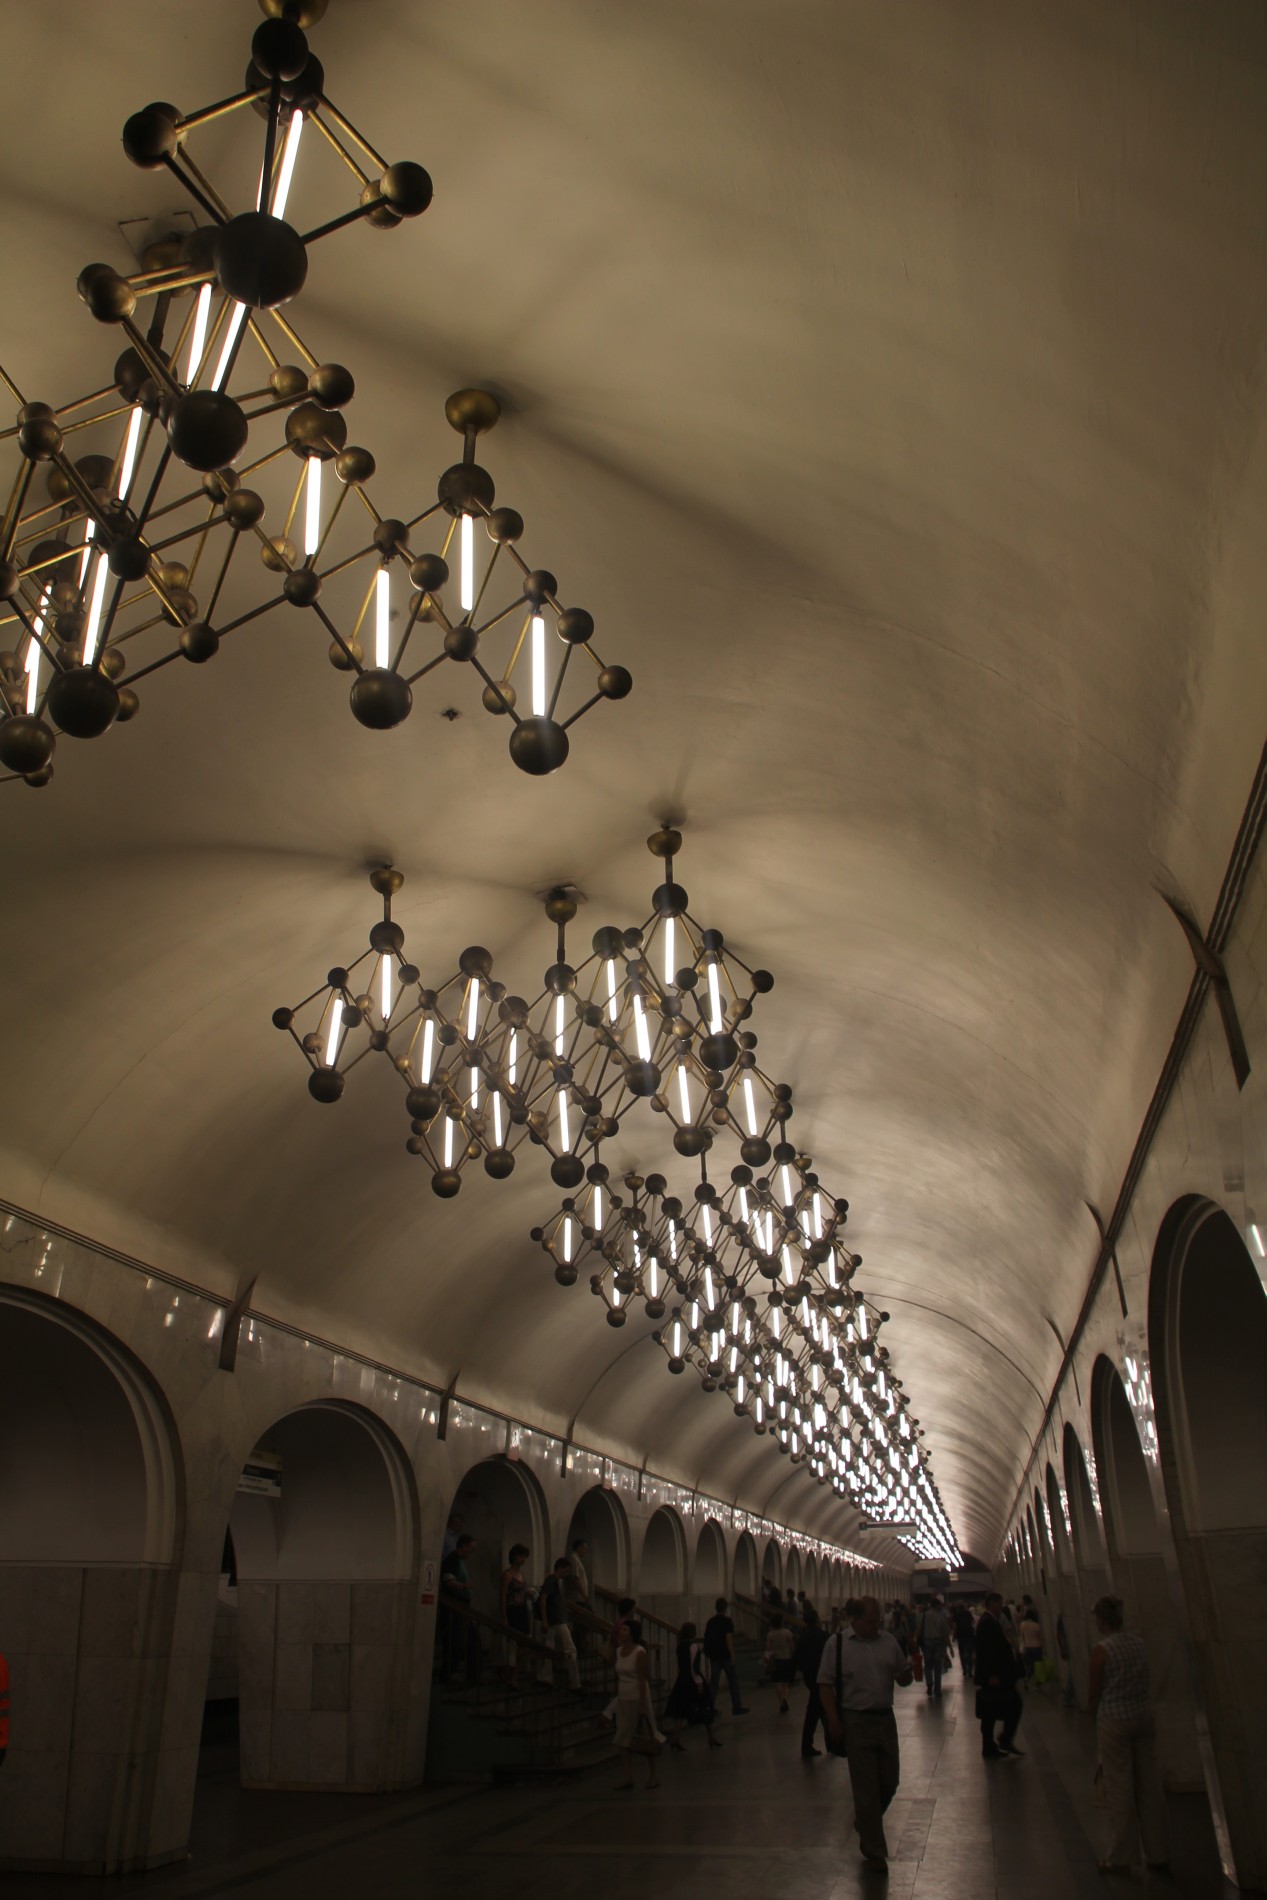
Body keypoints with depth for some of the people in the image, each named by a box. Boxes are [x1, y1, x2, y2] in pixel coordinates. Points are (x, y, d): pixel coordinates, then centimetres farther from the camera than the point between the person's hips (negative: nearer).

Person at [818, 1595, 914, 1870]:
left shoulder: (889, 1640, 4)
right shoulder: (837, 1644, -8)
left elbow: (904, 1675, 13)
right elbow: (825, 1683, -6)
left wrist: (904, 1676, -11)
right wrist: (833, 1720, -13)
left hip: (885, 1718, 5)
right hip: (856, 1721, -5)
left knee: (890, 1781, 12)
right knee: (866, 1787, 1)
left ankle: (864, 1822, 40)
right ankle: (874, 1851, 16)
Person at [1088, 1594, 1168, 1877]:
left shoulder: (1101, 1651, -16)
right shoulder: (1139, 1642, 1)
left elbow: (1094, 1694, -10)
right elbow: (1143, 1681, 9)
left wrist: (1097, 1716, 10)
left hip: (1114, 1722, -5)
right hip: (1144, 1716, 5)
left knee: (1119, 1789, 6)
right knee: (1149, 1785, 13)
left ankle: (1120, 1858, 16)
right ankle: (1156, 1855, 22)